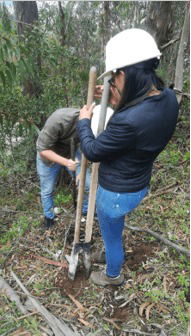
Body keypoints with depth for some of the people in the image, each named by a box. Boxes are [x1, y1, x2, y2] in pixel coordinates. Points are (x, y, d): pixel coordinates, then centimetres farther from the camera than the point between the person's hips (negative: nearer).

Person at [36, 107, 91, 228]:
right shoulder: (59, 119, -40)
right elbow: (42, 149, -28)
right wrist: (66, 162, -39)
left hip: (72, 153, 3)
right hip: (48, 156, -3)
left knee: (88, 185, -1)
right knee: (47, 191, 13)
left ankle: (86, 211, 29)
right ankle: (49, 216, 42)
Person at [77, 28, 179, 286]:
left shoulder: (127, 122, -39)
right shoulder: (169, 98, -13)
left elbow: (92, 151, -21)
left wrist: (83, 121, -4)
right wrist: (117, 103, -1)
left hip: (117, 194, -8)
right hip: (140, 186, 9)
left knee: (112, 238, 22)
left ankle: (113, 276, 54)